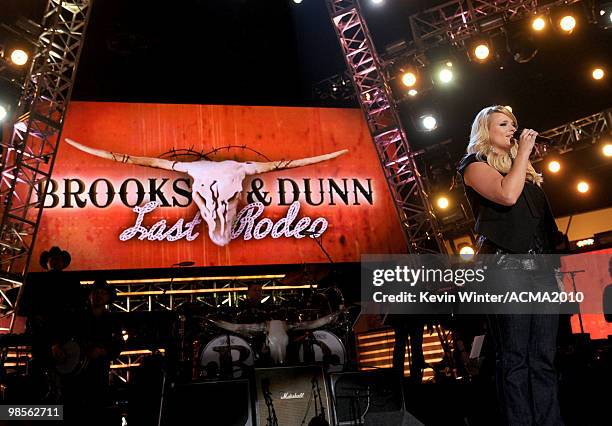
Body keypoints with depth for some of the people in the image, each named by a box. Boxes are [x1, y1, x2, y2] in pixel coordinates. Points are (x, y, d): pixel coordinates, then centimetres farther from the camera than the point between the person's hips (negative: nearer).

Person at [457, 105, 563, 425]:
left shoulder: (524, 169, 26)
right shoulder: (474, 164, 6)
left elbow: (544, 215, 24)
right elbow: (507, 195, -13)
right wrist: (524, 151, -4)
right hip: (505, 264, -6)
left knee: (543, 358, 3)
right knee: (515, 358, -7)